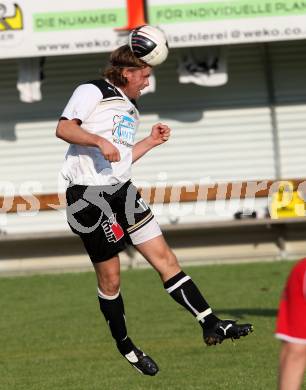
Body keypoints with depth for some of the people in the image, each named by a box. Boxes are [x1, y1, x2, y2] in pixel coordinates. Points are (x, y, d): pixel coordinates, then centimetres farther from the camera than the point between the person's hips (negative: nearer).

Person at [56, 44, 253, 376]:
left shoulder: (130, 109, 22)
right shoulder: (93, 92, -4)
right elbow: (63, 128, -16)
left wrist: (151, 141, 20)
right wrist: (99, 140, -28)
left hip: (122, 191, 8)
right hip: (89, 195, -8)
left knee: (164, 257, -2)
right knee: (109, 277, 1)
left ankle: (211, 325, -7)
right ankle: (124, 346, 16)